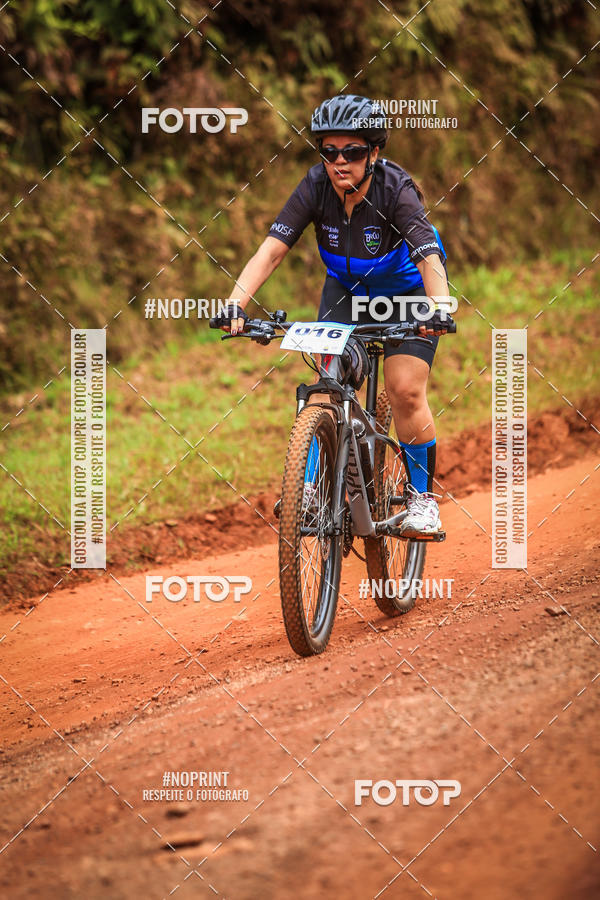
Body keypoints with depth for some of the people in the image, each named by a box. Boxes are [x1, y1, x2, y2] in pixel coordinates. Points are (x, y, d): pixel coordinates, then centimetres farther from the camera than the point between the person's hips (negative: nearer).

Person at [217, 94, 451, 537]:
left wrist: (439, 311, -61)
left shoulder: (396, 190, -32)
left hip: (406, 291, -3)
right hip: (347, 288, 3)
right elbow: (272, 249, -30)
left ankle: (423, 498, 0)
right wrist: (236, 304, -44)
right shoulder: (316, 186, -23)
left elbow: (430, 260, -42)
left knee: (406, 390, -16)